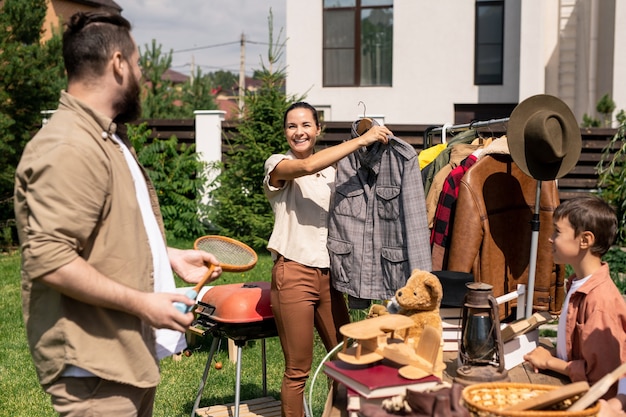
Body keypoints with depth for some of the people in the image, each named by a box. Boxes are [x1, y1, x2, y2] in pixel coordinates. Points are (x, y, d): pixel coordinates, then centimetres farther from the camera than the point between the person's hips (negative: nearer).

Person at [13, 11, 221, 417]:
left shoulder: (106, 139, 15)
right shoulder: (70, 147, -21)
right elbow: (48, 259, -28)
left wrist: (171, 257, 13)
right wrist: (141, 303, -23)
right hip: (94, 367, -10)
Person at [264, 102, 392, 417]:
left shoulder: (331, 169, 15)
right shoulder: (277, 165, -3)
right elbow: (307, 166, -26)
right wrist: (361, 140, -24)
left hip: (329, 274, 6)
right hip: (294, 273, -6)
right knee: (298, 369, 0)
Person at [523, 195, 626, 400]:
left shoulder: (600, 299, -23)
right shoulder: (578, 284, 5)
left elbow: (600, 374, -19)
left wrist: (550, 362, -9)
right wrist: (552, 356, 1)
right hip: (570, 388, 8)